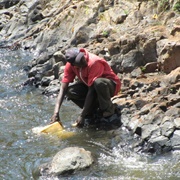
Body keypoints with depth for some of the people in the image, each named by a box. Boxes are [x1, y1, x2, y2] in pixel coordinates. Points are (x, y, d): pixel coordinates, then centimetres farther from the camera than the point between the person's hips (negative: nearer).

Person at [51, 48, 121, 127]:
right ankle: (95, 107, 1)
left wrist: (82, 116, -33)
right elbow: (63, 88, -19)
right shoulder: (71, 64, -16)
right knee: (69, 91, -21)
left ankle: (108, 108, -13)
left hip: (111, 85, -5)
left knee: (98, 82, -40)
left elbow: (91, 91, -32)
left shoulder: (94, 62, -33)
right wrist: (56, 112, -31)